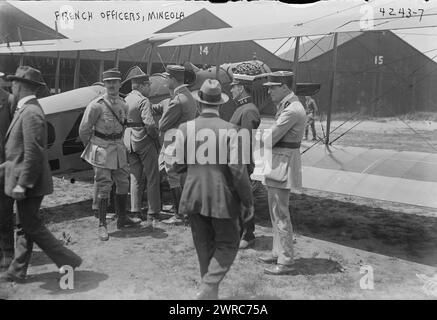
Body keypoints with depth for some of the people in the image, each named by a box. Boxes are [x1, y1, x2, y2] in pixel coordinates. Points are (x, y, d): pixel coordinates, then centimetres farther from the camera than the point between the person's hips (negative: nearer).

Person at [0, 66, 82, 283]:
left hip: (29, 182, -10)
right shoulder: (25, 110, 12)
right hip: (25, 179, 10)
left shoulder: (31, 113, -20)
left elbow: (33, 153, -24)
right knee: (28, 227, 15)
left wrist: (21, 184, -22)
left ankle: (68, 261, 9)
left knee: (32, 227, 0)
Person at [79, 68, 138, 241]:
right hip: (102, 150, -6)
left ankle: (122, 218, 30)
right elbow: (84, 129, -8)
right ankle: (102, 225, 8)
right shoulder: (96, 105, -14)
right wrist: (91, 147, 2)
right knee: (103, 187, -2)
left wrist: (119, 142, 16)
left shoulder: (123, 105, 4)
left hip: (119, 148, 6)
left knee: (123, 183, 13)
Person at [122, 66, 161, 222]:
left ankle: (135, 209, 13)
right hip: (144, 141, -7)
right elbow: (149, 123, -24)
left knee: (135, 176, 13)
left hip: (129, 142, 7)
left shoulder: (125, 100, 9)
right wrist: (156, 136, -8)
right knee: (152, 177, 3)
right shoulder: (143, 101, -14)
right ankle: (153, 211, 7)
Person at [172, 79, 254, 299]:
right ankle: (208, 288, -1)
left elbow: (177, 166, 1)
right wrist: (248, 202, -5)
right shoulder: (229, 130, -12)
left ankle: (211, 292, 29)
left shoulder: (185, 128, -5)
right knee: (227, 244, 14)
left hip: (193, 197, 3)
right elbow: (238, 170, -14)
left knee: (204, 246, 18)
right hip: (222, 198, -3)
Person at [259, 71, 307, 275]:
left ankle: (286, 262, 5)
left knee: (280, 214, -4)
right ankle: (278, 252, 30)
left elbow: (271, 138, -17)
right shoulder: (285, 106, 14)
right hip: (277, 163, 10)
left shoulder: (292, 110, -19)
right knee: (275, 211, 18)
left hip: (283, 165, -10)